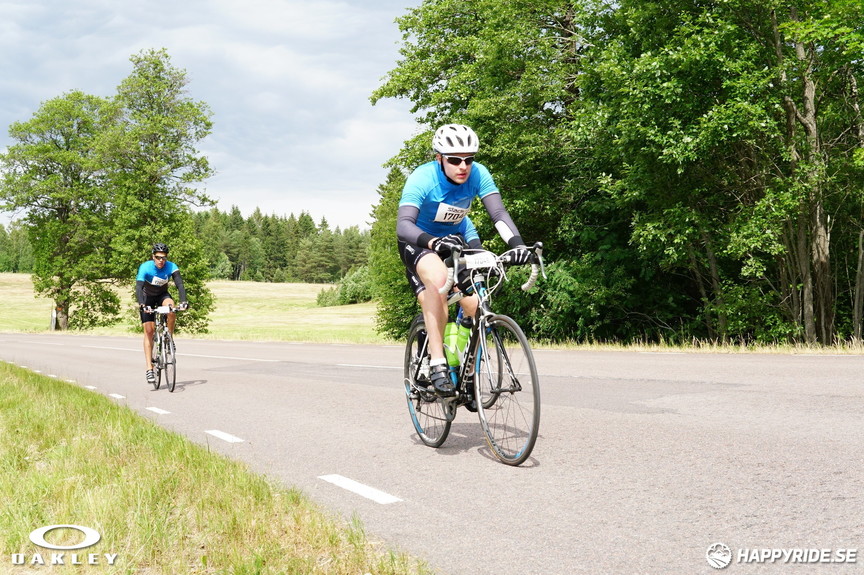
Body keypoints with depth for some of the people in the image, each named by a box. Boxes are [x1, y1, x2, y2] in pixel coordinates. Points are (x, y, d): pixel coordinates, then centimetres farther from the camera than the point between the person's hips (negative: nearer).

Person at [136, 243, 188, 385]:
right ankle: (149, 369, -10)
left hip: (162, 295, 1)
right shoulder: (145, 267, -28)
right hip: (147, 297, -1)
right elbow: (138, 287, -36)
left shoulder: (171, 267, -23)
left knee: (171, 309, -34)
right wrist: (141, 304, -52)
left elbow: (179, 284, -30)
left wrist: (183, 301, -47)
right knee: (149, 330, -10)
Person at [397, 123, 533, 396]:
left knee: (474, 304, -16)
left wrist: (517, 243, -48)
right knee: (437, 279, -37)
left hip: (460, 236, 4)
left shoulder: (478, 174, -20)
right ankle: (437, 364, -33)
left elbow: (499, 212, -29)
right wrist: (434, 242, -60)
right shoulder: (422, 179, -30)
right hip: (420, 241, -3)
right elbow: (403, 225, -41)